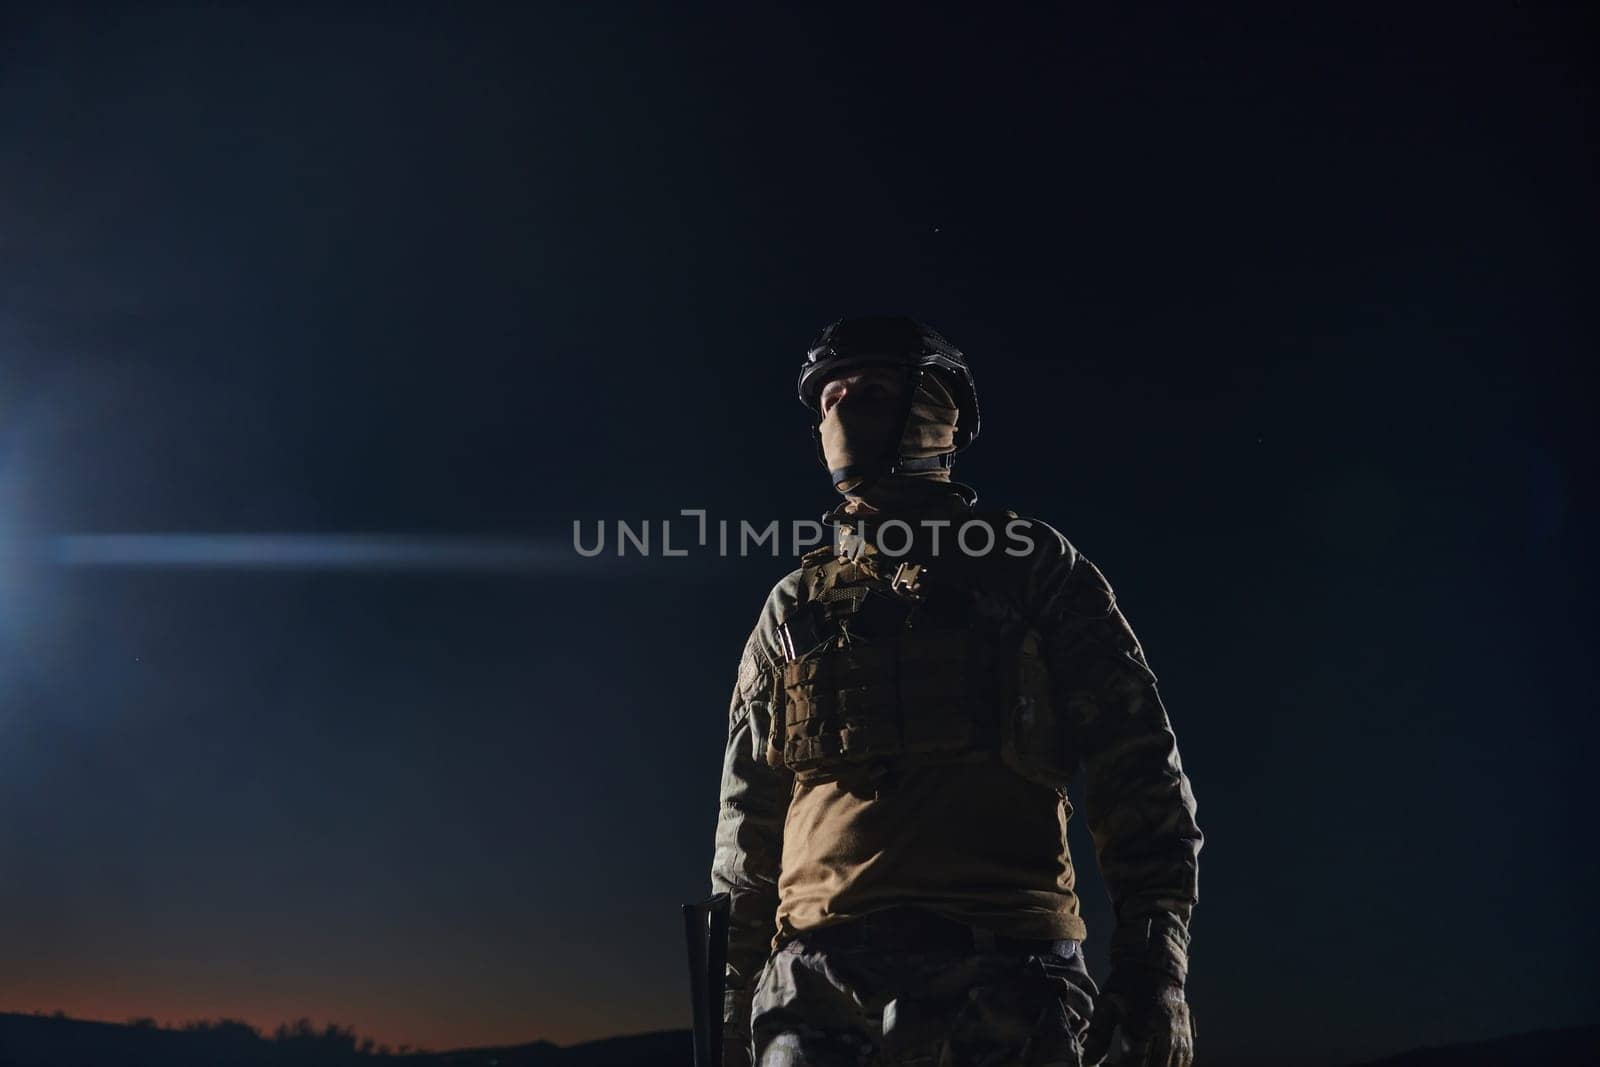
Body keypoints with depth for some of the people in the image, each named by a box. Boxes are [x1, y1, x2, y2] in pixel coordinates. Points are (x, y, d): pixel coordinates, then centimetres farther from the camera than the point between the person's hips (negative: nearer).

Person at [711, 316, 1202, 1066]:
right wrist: (731, 1000, 15)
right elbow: (748, 822, 20)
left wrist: (1156, 966, -5)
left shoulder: (1029, 567, 10)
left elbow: (1136, 770, 5)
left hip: (1001, 979, -2)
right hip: (817, 987, 3)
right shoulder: (793, 609, 18)